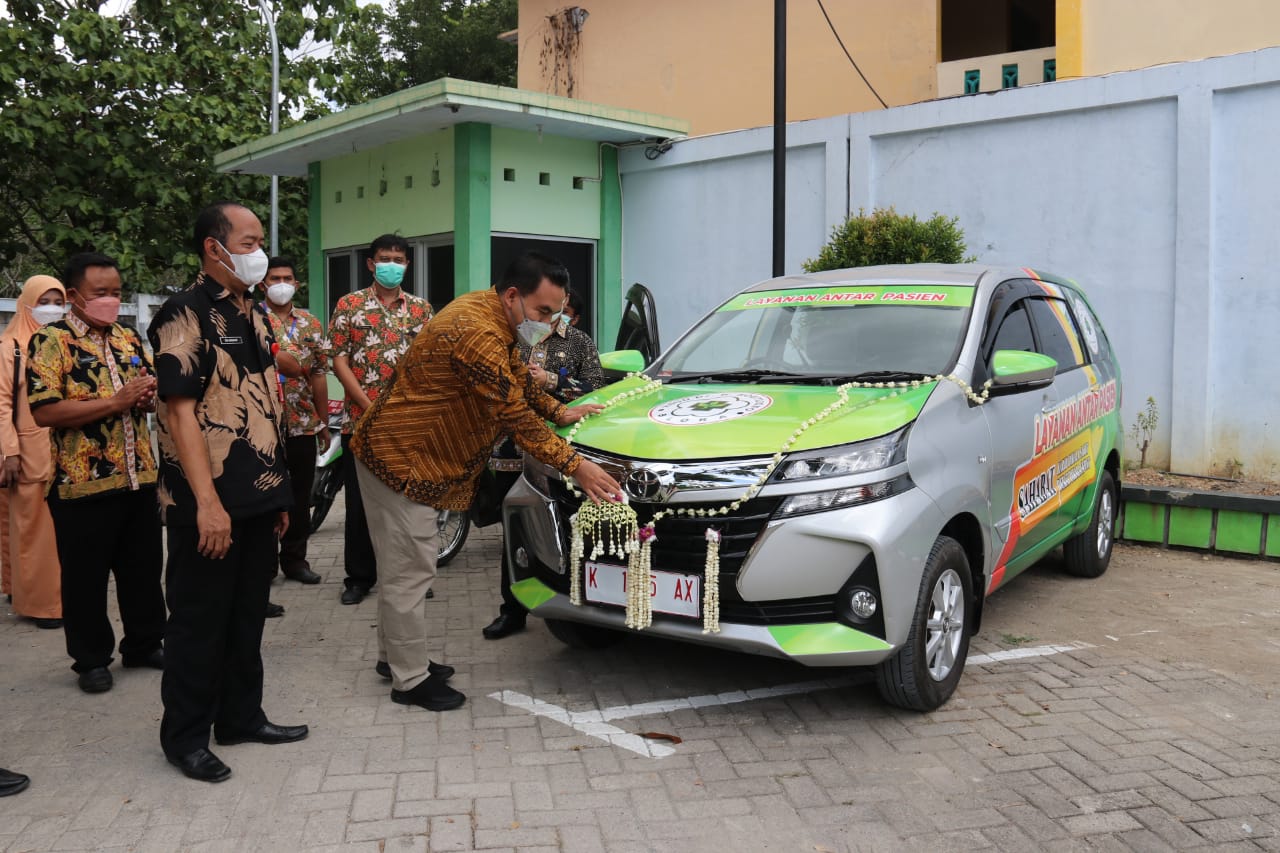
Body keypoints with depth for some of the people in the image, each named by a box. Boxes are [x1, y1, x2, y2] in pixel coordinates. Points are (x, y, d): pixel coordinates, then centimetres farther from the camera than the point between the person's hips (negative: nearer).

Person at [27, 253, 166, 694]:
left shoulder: (129, 338, 11)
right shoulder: (50, 341, -8)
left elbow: (150, 392, 21)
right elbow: (43, 411, -18)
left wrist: (147, 395, -4)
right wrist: (115, 401, -20)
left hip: (139, 477, 6)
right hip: (82, 483, -6)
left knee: (144, 568, 14)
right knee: (85, 578, 6)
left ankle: (145, 643, 29)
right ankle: (91, 659, 19)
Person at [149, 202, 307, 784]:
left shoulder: (252, 316, 14)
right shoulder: (186, 315, -11)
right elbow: (181, 410, -18)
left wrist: (279, 492, 17)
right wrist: (207, 502, -23)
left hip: (258, 499, 8)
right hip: (210, 503, -8)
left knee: (248, 614, 16)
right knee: (200, 621, 3)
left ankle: (241, 717, 29)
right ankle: (184, 736, 16)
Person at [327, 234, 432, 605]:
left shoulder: (421, 308, 10)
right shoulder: (349, 305, 5)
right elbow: (339, 360, -1)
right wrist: (370, 407, -11)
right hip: (360, 420, -1)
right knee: (359, 502, 4)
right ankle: (359, 577, 16)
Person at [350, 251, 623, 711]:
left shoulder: (488, 310, 4)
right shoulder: (478, 335, -28)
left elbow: (519, 377, 19)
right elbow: (515, 417, -26)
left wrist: (559, 411, 11)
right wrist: (575, 466, -23)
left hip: (408, 450, 11)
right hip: (399, 455, -11)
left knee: (403, 565, 19)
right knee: (409, 570, -3)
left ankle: (394, 655, 32)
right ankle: (410, 680, 8)